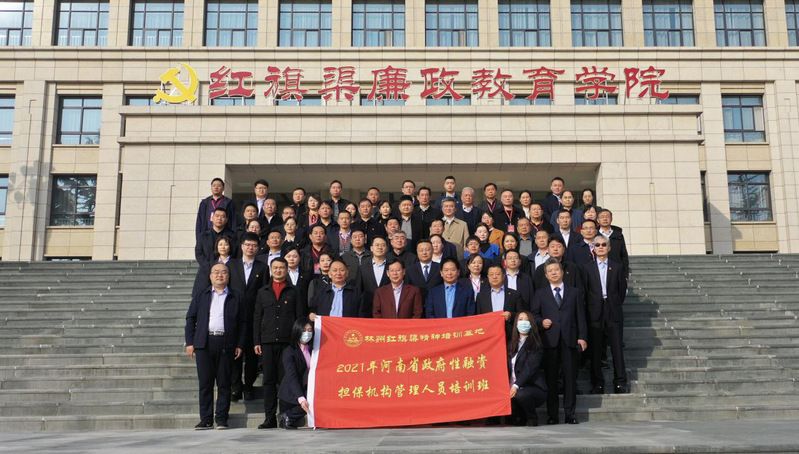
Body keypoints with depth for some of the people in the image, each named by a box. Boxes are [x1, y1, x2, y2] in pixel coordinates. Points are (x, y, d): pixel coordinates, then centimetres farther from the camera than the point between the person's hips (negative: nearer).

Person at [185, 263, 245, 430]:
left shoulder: (235, 298, 10)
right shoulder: (201, 296, 13)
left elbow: (242, 323, 9)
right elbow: (190, 318, 11)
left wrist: (239, 345, 1)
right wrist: (190, 342, 1)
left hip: (226, 345, -1)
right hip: (204, 344, 1)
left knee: (224, 383, 1)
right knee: (205, 383, 2)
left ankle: (221, 419, 9)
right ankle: (206, 419, 8)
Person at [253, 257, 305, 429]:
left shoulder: (294, 292, 9)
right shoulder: (263, 292, 14)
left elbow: (300, 317, 6)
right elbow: (257, 318, 12)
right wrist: (256, 342, 4)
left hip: (288, 342, -2)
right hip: (268, 342, 2)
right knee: (269, 380, 1)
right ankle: (270, 418, 5)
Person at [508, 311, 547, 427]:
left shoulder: (535, 345, -3)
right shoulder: (512, 344, 15)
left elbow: (530, 368, -15)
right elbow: (508, 368, 12)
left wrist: (516, 386, -27)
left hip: (534, 387, -4)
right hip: (513, 388, 4)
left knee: (521, 395, -36)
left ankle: (532, 418, -4)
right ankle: (521, 417, 5)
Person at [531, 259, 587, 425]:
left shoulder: (575, 292, 14)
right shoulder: (540, 294, 14)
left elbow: (580, 316, 8)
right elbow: (534, 315, 14)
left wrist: (582, 337, 0)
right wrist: (541, 322, -8)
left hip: (570, 341, 0)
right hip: (549, 341, 0)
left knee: (570, 377, 0)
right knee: (551, 378, 0)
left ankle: (569, 414, 8)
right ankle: (552, 415, 5)